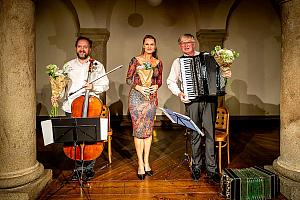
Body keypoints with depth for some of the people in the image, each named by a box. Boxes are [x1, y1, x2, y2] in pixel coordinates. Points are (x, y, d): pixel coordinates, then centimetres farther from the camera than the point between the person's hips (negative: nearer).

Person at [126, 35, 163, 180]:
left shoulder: (158, 63, 9)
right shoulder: (135, 60, 0)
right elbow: (128, 79, 0)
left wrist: (156, 86, -5)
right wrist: (138, 87, -16)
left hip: (151, 98, 3)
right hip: (136, 97, -3)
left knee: (149, 130, 7)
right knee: (138, 129, -3)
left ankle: (146, 162, 18)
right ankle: (140, 164, 7)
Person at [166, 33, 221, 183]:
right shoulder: (178, 62, 11)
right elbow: (170, 81, 11)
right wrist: (179, 93, -5)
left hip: (210, 99, 1)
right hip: (192, 100, -1)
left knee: (210, 133, 0)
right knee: (195, 134, 5)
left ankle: (211, 169, 10)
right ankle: (196, 166, 21)